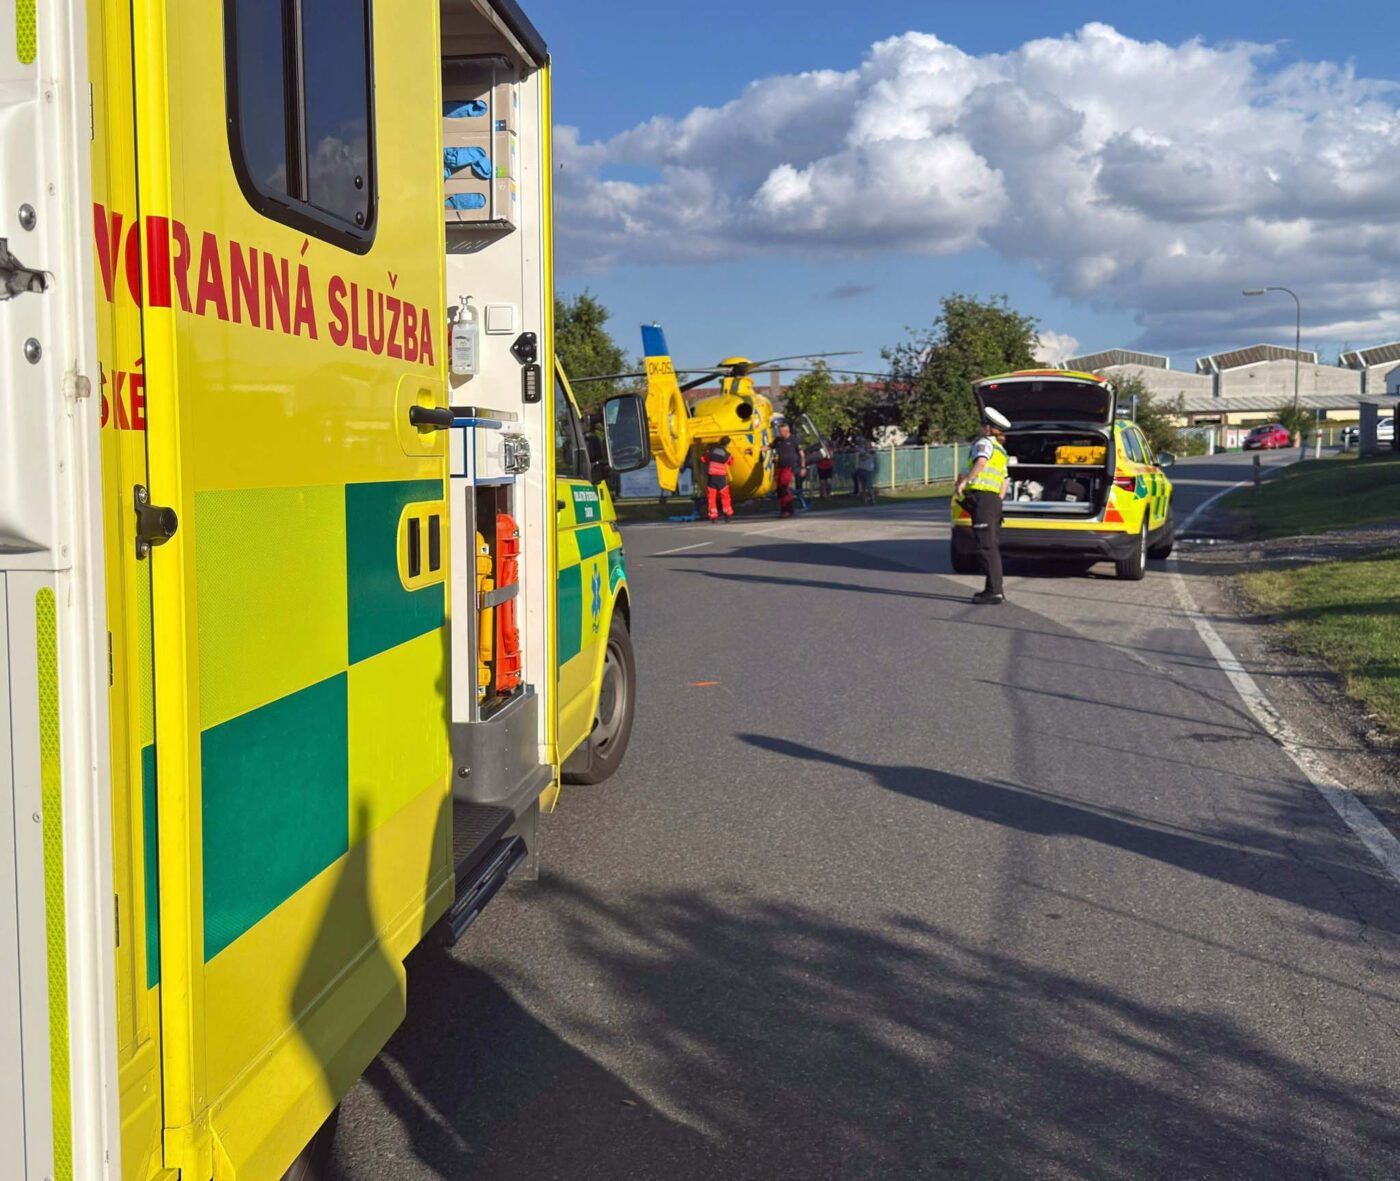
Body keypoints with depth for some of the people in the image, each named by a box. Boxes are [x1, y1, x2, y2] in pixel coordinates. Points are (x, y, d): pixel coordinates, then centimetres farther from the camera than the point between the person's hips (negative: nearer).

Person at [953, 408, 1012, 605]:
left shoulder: (984, 443, -5)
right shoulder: (1000, 450, 24)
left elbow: (981, 463, -26)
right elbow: (1004, 482, 25)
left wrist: (963, 482, -25)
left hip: (981, 496, -9)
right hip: (995, 498, 10)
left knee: (986, 547, -11)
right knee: (993, 546, 13)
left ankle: (993, 591, -15)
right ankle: (995, 590, 17)